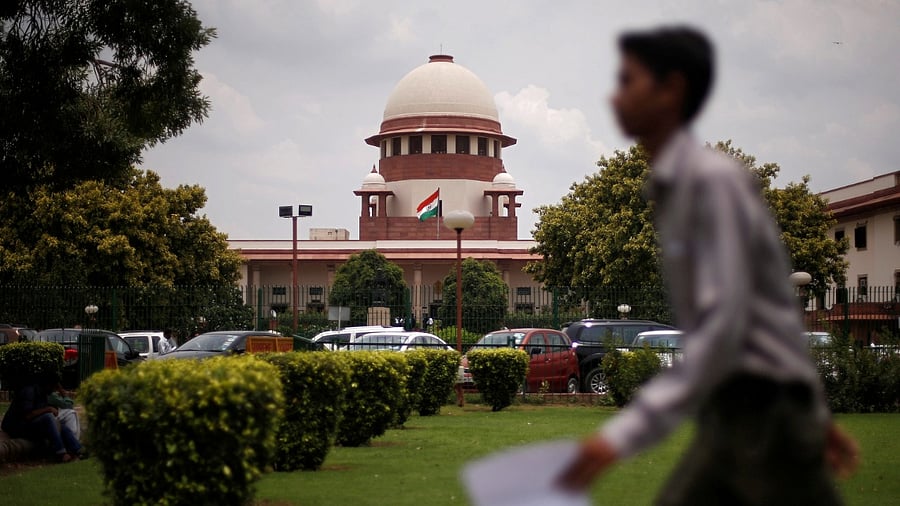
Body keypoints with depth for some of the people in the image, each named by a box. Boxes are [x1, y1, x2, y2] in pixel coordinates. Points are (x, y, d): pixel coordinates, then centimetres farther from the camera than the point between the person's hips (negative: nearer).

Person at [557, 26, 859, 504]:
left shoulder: (713, 179, -15)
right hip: (727, 416, 8)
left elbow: (723, 328, -24)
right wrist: (816, 414, 24)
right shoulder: (670, 188, 12)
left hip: (767, 411, -8)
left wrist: (626, 431, -30)